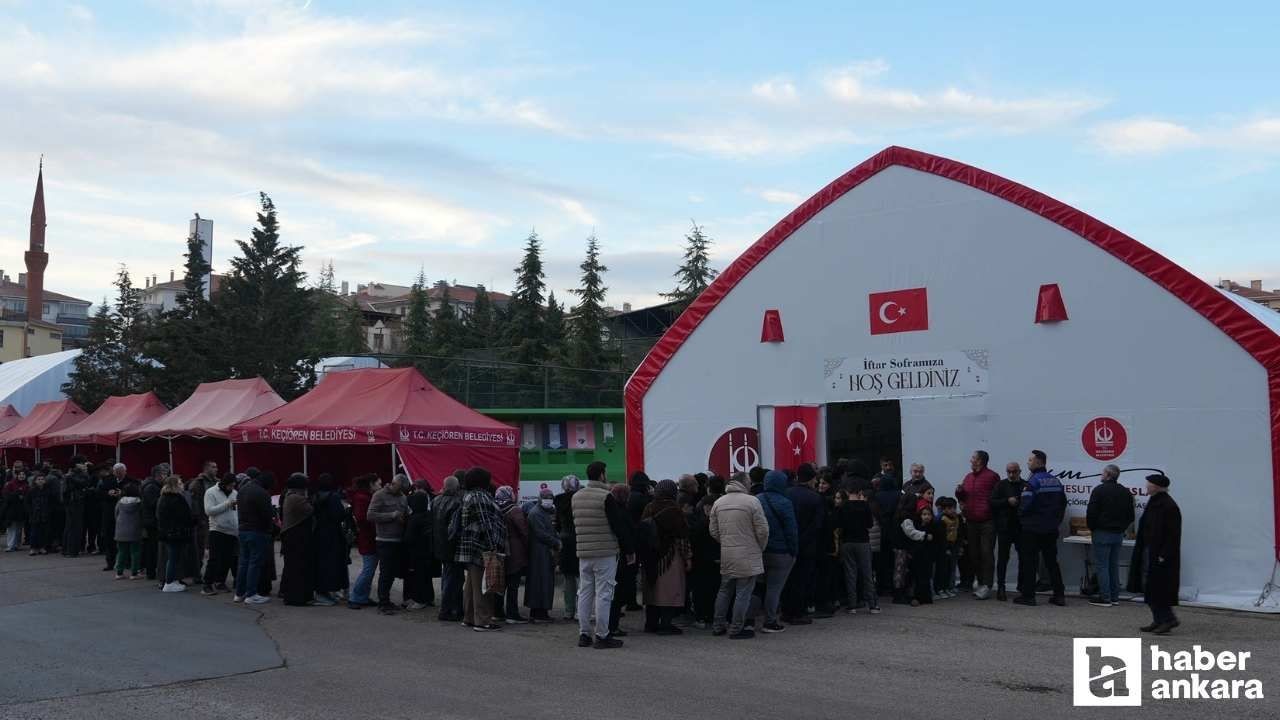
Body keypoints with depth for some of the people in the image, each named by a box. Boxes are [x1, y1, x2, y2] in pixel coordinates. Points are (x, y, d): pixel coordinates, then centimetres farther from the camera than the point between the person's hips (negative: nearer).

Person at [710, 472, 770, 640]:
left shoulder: (718, 503, 4)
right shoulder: (752, 501, -12)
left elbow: (714, 531, 7)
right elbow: (762, 530, -11)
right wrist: (761, 548, 6)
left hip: (726, 555, 6)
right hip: (748, 555, -6)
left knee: (725, 591, 18)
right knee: (743, 593, 2)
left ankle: (718, 625, 24)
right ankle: (736, 629, 6)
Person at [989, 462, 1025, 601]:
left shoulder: (1026, 486, 6)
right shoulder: (1000, 486, 4)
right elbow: (993, 503, -5)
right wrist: (1007, 501, -16)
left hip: (1021, 528, 2)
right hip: (1004, 527, -1)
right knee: (1003, 558, 0)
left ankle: (1022, 585, 22)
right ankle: (1000, 588, 3)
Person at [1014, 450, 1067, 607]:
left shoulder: (1033, 482, -15)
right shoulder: (1055, 481, 9)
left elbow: (1025, 505, -21)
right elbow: (1063, 503, 15)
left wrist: (1020, 515, -1)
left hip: (1033, 529, -7)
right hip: (1051, 529, 7)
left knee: (1029, 561, 0)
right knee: (1052, 561, 13)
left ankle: (1028, 595, 2)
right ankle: (1059, 595, 13)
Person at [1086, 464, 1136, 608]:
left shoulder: (1099, 490, -11)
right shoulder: (1126, 492, 10)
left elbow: (1091, 512, -13)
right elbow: (1130, 515, 14)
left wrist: (1092, 528, 1)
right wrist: (1121, 527, 17)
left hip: (1102, 532, -7)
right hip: (1118, 534, 7)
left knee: (1101, 565, -3)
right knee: (1114, 565, 13)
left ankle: (1105, 598, -4)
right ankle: (1114, 596, 16)